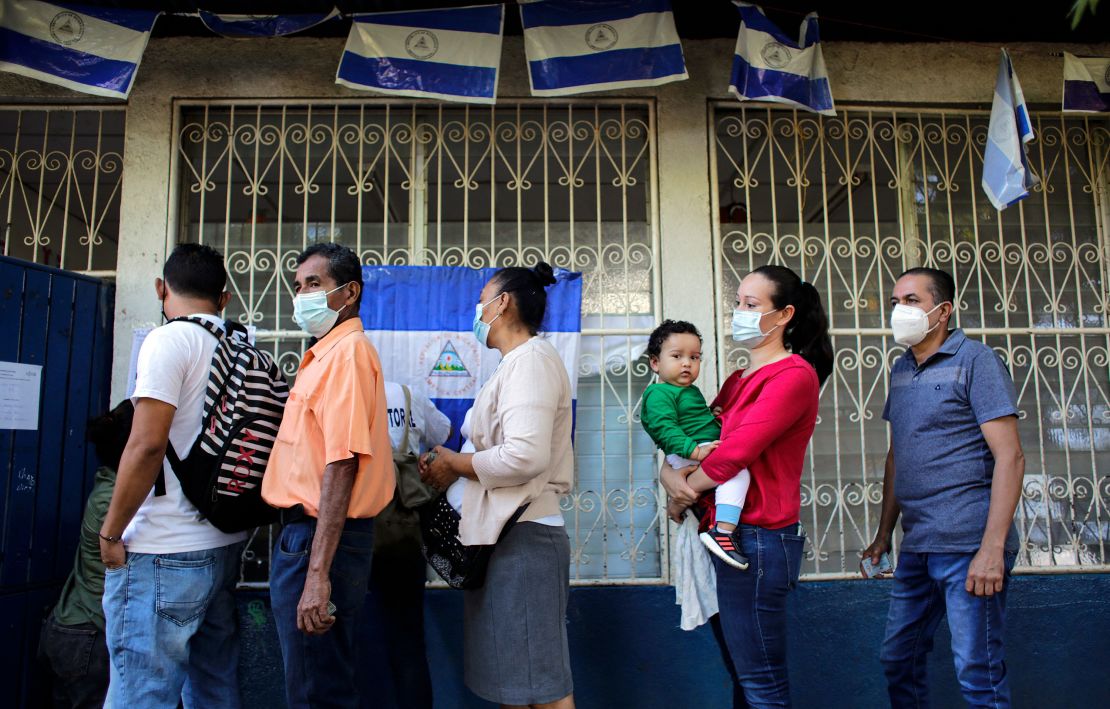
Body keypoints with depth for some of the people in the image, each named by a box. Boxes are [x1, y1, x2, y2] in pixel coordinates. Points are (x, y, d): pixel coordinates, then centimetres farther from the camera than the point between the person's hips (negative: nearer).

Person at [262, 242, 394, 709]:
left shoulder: (347, 351, -14)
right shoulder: (326, 353, 16)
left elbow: (342, 463, -23)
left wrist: (318, 574, -26)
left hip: (321, 538, -10)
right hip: (303, 532, 10)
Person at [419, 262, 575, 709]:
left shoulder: (531, 358, -10)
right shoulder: (516, 363, 20)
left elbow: (526, 455, -24)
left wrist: (456, 464, -9)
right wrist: (454, 466, 7)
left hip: (523, 537, -10)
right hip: (506, 535, 10)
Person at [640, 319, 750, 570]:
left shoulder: (691, 390, 24)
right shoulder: (659, 394, -9)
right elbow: (666, 430, -22)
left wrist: (713, 416, 16)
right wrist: (695, 451, -31)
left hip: (703, 449, 11)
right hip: (685, 456, -11)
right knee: (737, 471, -29)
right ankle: (722, 531, -36)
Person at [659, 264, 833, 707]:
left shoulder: (794, 374, -10)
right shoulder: (739, 381, 18)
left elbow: (736, 451, -19)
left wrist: (685, 490, -6)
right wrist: (669, 474, -6)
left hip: (757, 539, -9)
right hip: (725, 535, 9)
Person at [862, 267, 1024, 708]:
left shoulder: (975, 361, -6)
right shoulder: (901, 369, 15)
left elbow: (1010, 457, -12)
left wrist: (992, 548, -19)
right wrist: (883, 533, 18)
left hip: (968, 545, -7)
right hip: (916, 547, 7)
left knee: (978, 672, 1)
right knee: (897, 660, 14)